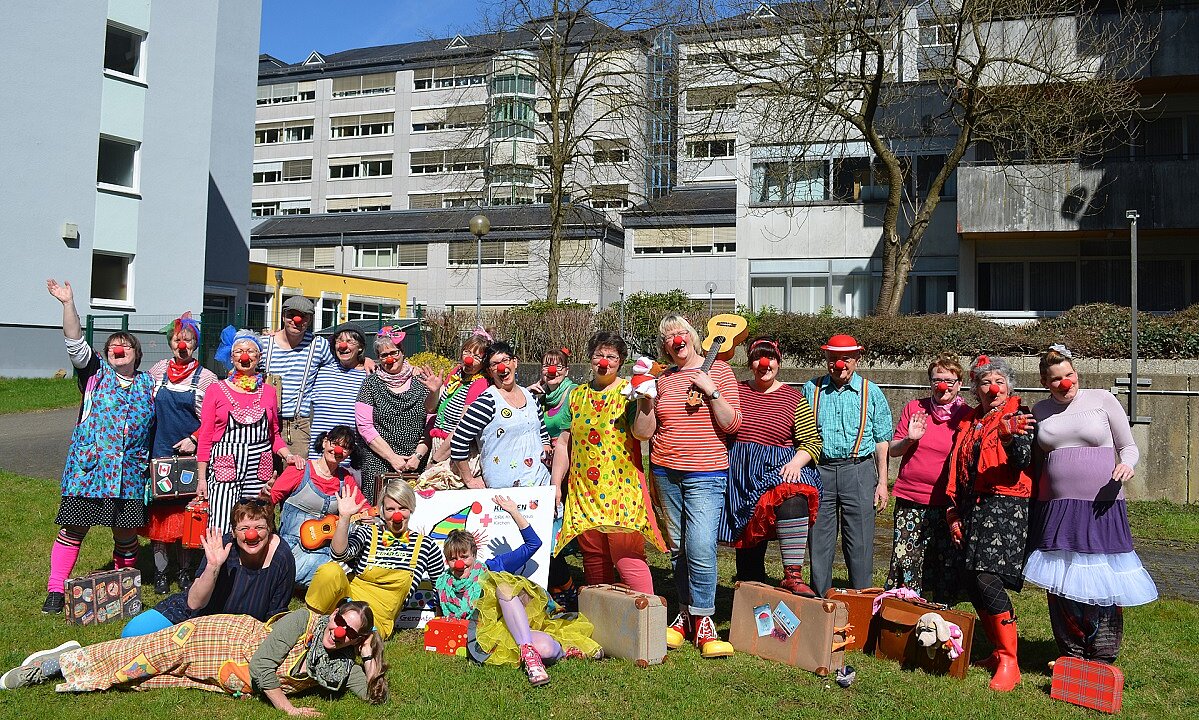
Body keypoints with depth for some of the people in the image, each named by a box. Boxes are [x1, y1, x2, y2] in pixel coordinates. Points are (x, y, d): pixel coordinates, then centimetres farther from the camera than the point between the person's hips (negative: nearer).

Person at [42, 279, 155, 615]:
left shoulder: (148, 383, 12)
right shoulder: (96, 372, 5)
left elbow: (158, 422, 22)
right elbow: (75, 341, -7)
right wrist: (68, 303, -16)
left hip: (129, 473, 2)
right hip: (87, 468, -2)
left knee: (126, 532, 8)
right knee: (73, 528, 0)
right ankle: (56, 590, 10)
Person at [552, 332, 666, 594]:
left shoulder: (629, 392, 1)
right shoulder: (577, 396, 13)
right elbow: (563, 443, 14)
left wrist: (646, 400, -28)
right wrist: (556, 484, 9)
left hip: (622, 490, -4)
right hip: (583, 491, 4)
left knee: (627, 557, -9)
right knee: (593, 557, 10)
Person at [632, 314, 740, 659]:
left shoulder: (719, 370, 2)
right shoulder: (661, 379, 9)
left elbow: (732, 424, -4)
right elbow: (643, 432, 6)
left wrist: (711, 391, -14)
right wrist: (644, 399, -9)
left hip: (706, 474, -4)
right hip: (666, 472, 4)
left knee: (701, 546, -14)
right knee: (677, 547, 9)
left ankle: (703, 621, 1)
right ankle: (685, 614, 22)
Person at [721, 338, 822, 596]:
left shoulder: (794, 399, 4)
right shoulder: (735, 391, 10)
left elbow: (812, 443, 1)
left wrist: (796, 463, -17)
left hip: (777, 469, -2)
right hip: (740, 476, 2)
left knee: (792, 498, -35)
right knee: (748, 543, 6)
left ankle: (792, 576, -33)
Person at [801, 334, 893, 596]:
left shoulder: (871, 392, 6)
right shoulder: (811, 389, 8)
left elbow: (882, 440, 8)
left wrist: (882, 481, 2)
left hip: (858, 470, -1)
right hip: (820, 470, 1)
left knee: (859, 543, 0)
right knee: (819, 540, 5)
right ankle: (819, 600, 17)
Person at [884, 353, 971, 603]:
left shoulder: (967, 415, 1)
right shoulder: (914, 408, 6)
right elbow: (892, 450, 10)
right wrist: (909, 439, -10)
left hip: (946, 504, -1)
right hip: (909, 500, 1)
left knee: (945, 566, 3)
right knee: (904, 561, -1)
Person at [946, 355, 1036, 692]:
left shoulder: (1018, 416, 1)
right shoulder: (968, 422, 17)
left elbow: (1023, 461, -16)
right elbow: (956, 472, 18)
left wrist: (1009, 436, -35)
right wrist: (954, 514, 13)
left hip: (1005, 506, -6)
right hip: (972, 508, 6)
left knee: (986, 575, -18)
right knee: (970, 580, 3)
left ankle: (1009, 661, -9)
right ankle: (999, 651, 18)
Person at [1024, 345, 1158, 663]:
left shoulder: (1102, 399, 2)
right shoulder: (1039, 411, 11)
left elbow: (1129, 447, 5)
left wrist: (1127, 465, -14)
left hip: (1102, 507, -2)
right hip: (1055, 509, 3)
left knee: (1102, 585, 0)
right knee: (1060, 586, 5)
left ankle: (1103, 663, 15)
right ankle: (1072, 658, 21)